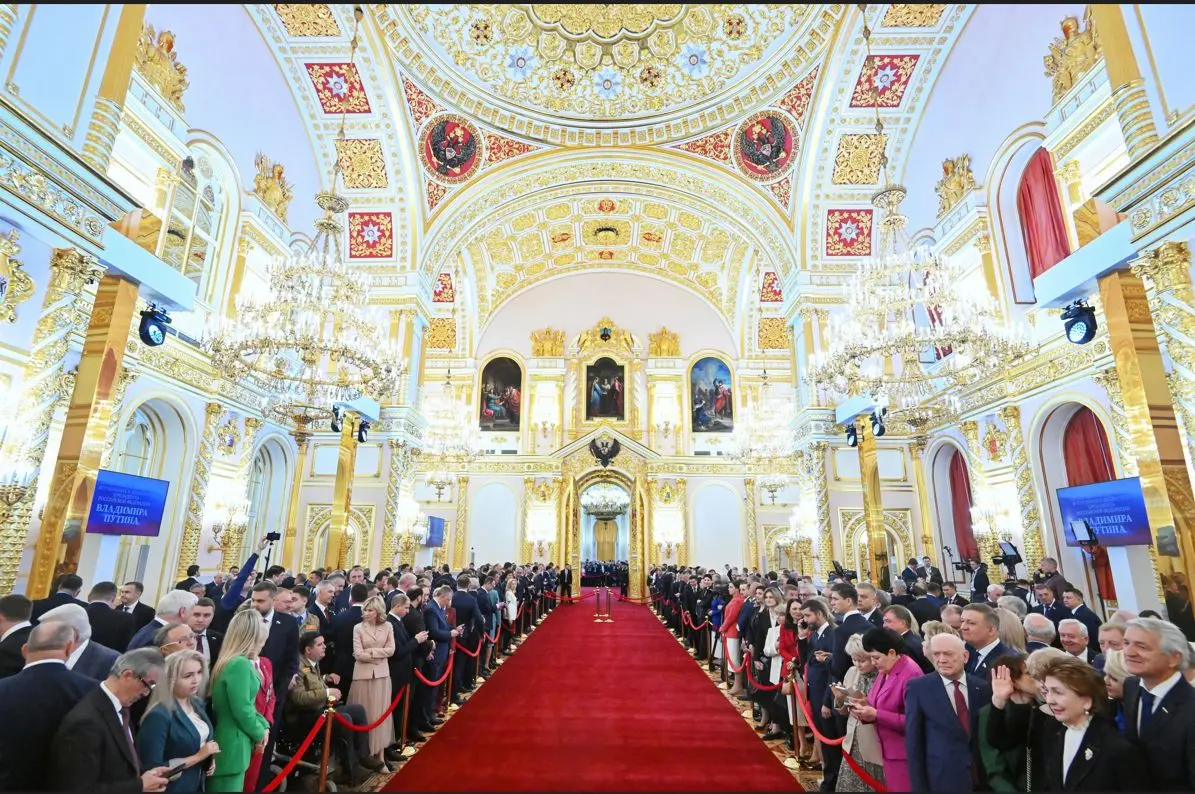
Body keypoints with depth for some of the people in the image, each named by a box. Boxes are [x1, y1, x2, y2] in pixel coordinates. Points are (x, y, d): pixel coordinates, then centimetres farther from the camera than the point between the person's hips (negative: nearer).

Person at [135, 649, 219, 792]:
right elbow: (152, 768, -24)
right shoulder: (159, 716, -24)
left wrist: (209, 757, -5)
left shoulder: (197, 703, -1)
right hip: (174, 787, -7)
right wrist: (198, 756, -22)